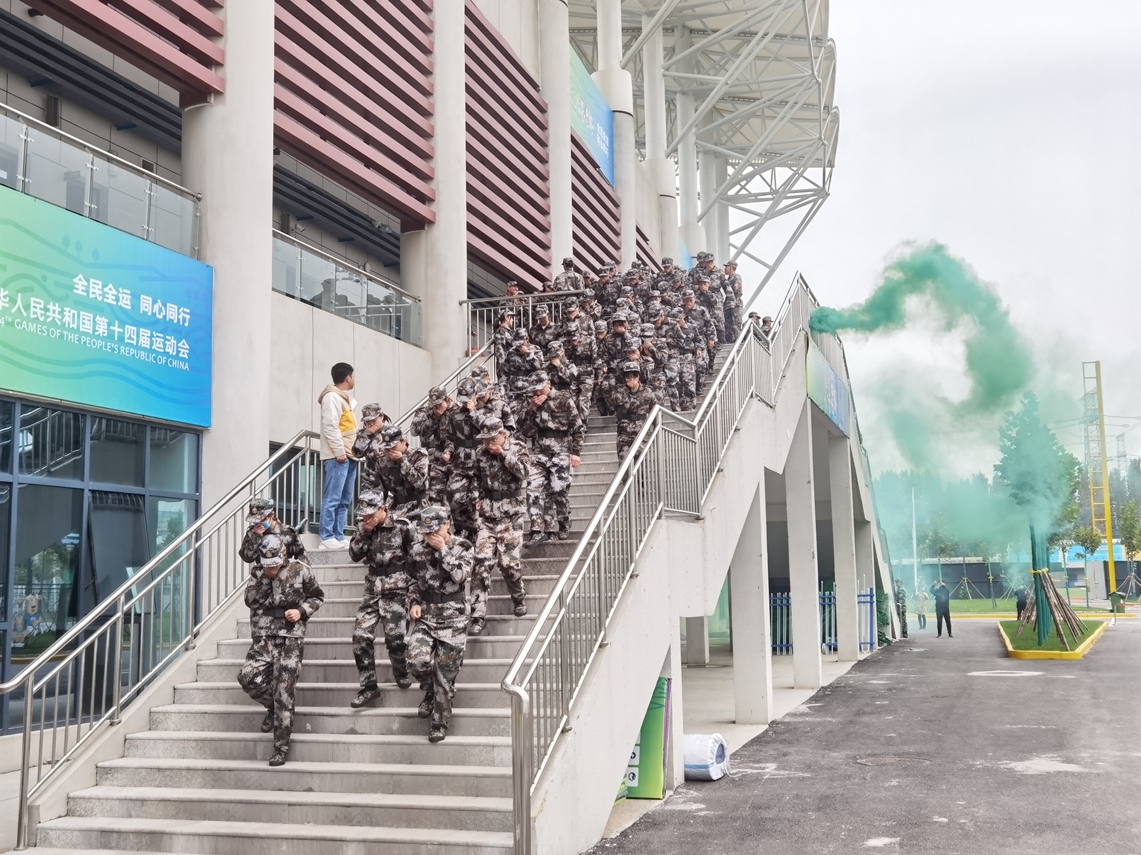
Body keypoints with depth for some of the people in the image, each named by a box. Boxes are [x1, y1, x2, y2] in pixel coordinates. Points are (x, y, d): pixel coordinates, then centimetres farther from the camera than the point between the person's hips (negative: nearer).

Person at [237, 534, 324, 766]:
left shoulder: (300, 570, -4)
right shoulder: (256, 571, 5)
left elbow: (317, 596, 7)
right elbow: (251, 601, -5)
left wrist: (301, 611, -10)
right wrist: (263, 576, -15)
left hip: (290, 638, -3)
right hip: (264, 636, 3)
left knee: (284, 693, -4)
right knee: (248, 678, -16)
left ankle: (281, 747, 7)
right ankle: (273, 706, 17)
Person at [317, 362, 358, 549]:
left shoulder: (346, 399, 22)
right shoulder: (332, 397, -8)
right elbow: (330, 427, -16)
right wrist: (339, 451, -19)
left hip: (349, 456, 10)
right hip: (338, 457, -10)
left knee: (344, 500, 9)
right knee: (332, 499, -10)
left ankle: (339, 537, 11)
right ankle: (327, 538, -10)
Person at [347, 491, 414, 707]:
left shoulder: (402, 526, -12)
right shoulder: (366, 528, 5)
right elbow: (354, 555, 1)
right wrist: (363, 533, -14)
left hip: (396, 591, -5)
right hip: (372, 591, 5)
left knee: (394, 638, -8)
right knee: (361, 636, -4)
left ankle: (401, 673, 23)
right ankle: (369, 687, 5)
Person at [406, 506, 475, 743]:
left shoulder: (463, 548, -5)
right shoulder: (417, 549, 4)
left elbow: (460, 575, -21)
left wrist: (442, 550, -21)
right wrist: (414, 602, 1)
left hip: (453, 619, -2)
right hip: (425, 616, 2)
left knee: (445, 673, 0)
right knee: (418, 661, -19)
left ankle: (440, 722, 19)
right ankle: (431, 690, 15)